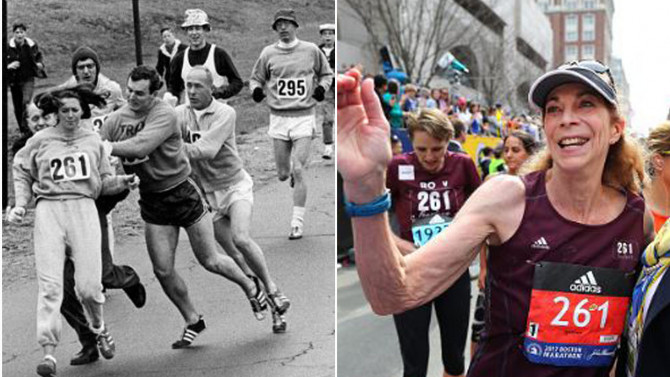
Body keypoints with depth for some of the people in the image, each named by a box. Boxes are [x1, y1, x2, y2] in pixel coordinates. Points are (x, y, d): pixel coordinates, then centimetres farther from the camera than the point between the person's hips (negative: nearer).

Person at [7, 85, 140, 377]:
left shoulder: (93, 141, 14)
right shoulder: (40, 141, 9)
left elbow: (103, 182, 17)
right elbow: (22, 174, 19)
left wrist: (122, 182, -2)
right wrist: (20, 205, 6)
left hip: (84, 208, 1)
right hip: (49, 210, -1)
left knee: (89, 285, -5)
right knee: (50, 284, -10)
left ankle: (98, 328, 27)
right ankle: (48, 351, -10)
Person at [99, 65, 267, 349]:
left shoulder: (164, 114, -20)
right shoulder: (116, 119, -3)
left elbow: (140, 146, -33)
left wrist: (108, 147, -30)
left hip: (182, 193, -5)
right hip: (152, 200, 5)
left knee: (210, 261, 6)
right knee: (163, 271, 2)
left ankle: (251, 288, 35)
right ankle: (192, 322, 23)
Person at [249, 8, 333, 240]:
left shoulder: (311, 50, 2)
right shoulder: (268, 53, 3)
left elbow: (326, 73, 16)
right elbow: (256, 78, 15)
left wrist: (322, 87, -4)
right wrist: (256, 89, -7)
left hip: (304, 116, -2)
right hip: (279, 117, 2)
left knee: (298, 170, -12)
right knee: (283, 174, 6)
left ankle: (297, 224, -5)